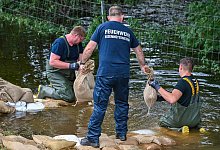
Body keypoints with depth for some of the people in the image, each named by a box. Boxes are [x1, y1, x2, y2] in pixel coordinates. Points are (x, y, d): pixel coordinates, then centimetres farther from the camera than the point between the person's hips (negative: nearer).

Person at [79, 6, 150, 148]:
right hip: (124, 74, 3)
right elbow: (139, 50, 26)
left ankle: (93, 138, -4)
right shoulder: (128, 31, 13)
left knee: (100, 106, -3)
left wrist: (82, 63, 14)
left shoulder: (103, 27, 4)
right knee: (122, 104, 17)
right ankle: (122, 133, 23)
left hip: (105, 73, -3)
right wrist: (143, 66, 42)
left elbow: (89, 48, 0)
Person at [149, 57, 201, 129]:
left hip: (181, 120, -6)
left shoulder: (183, 81, -23)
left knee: (162, 121, 22)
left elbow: (172, 100, -36)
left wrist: (157, 87, -28)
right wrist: (163, 98, 15)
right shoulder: (195, 81, 4)